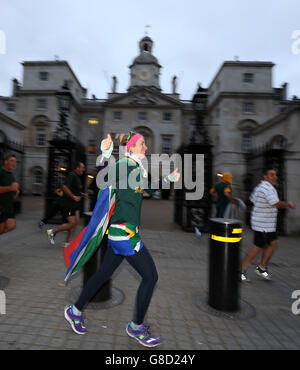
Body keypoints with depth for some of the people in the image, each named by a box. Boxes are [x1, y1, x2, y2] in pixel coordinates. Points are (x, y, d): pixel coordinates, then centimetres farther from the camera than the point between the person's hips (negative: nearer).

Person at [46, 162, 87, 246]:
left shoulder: (77, 177, 17)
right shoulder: (72, 175, -13)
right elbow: (65, 187, -23)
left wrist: (82, 194, 13)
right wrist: (73, 197, -21)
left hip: (75, 204, 9)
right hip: (68, 204, -9)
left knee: (77, 221, 2)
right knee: (72, 223, -7)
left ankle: (68, 242, 11)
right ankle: (52, 232, 12)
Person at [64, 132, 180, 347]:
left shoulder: (136, 167, 15)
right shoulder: (123, 165, -11)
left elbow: (147, 188, 27)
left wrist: (169, 179, 27)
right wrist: (105, 152, -36)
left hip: (122, 232, 9)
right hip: (124, 231, -9)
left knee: (104, 274, 20)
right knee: (151, 276, 1)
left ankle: (75, 311, 39)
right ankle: (136, 327, 21)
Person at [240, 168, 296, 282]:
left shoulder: (260, 187, 11)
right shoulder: (267, 188, -20)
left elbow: (252, 199, 21)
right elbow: (277, 204, -26)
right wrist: (289, 204, -9)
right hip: (262, 225, -10)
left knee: (273, 243, 16)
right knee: (258, 247, -2)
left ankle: (261, 267, 26)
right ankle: (241, 271, 8)